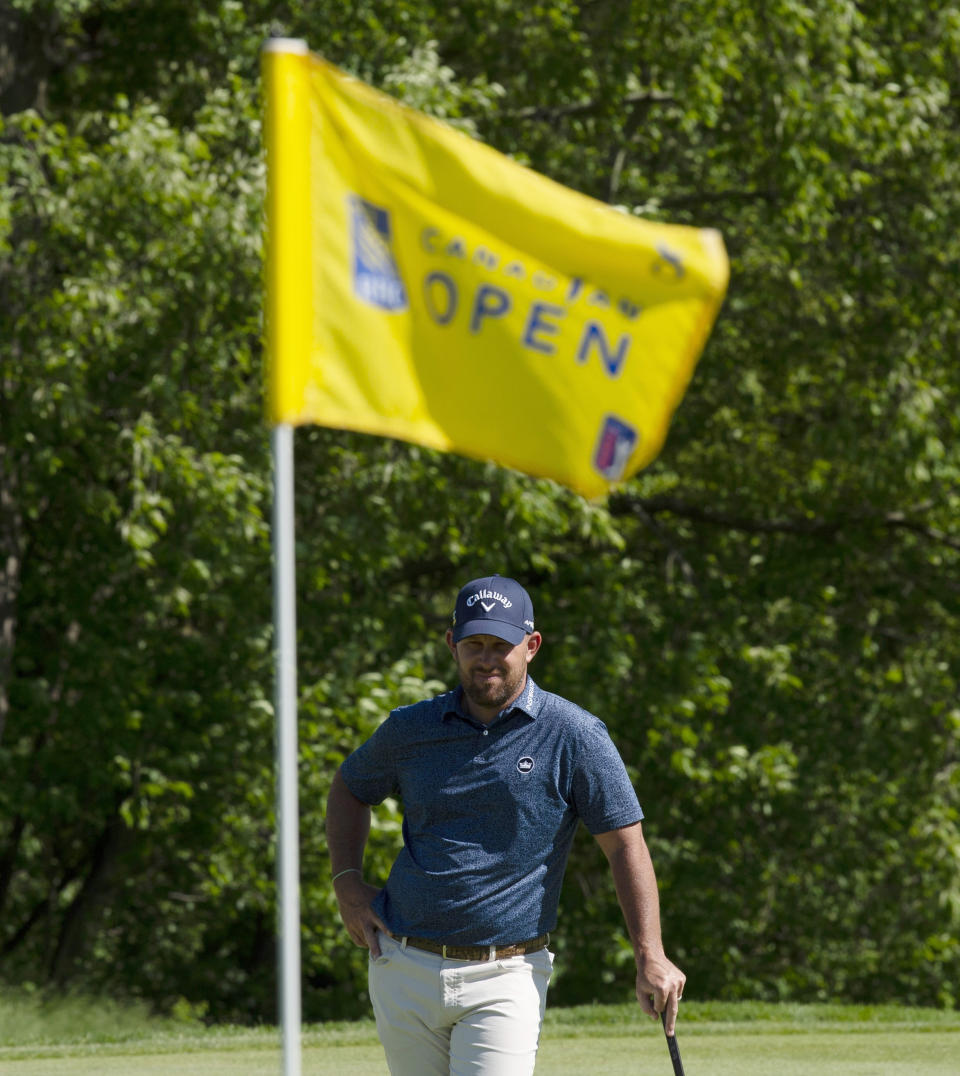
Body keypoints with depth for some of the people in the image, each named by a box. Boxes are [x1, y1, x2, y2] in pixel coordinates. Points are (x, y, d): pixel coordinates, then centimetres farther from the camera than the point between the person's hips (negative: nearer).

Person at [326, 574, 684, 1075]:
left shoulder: (575, 737, -4)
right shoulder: (410, 728, 5)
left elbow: (625, 846, -5)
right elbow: (350, 788, 25)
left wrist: (650, 958, -13)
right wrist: (347, 884, 11)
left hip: (504, 978, -4)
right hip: (404, 972, 4)